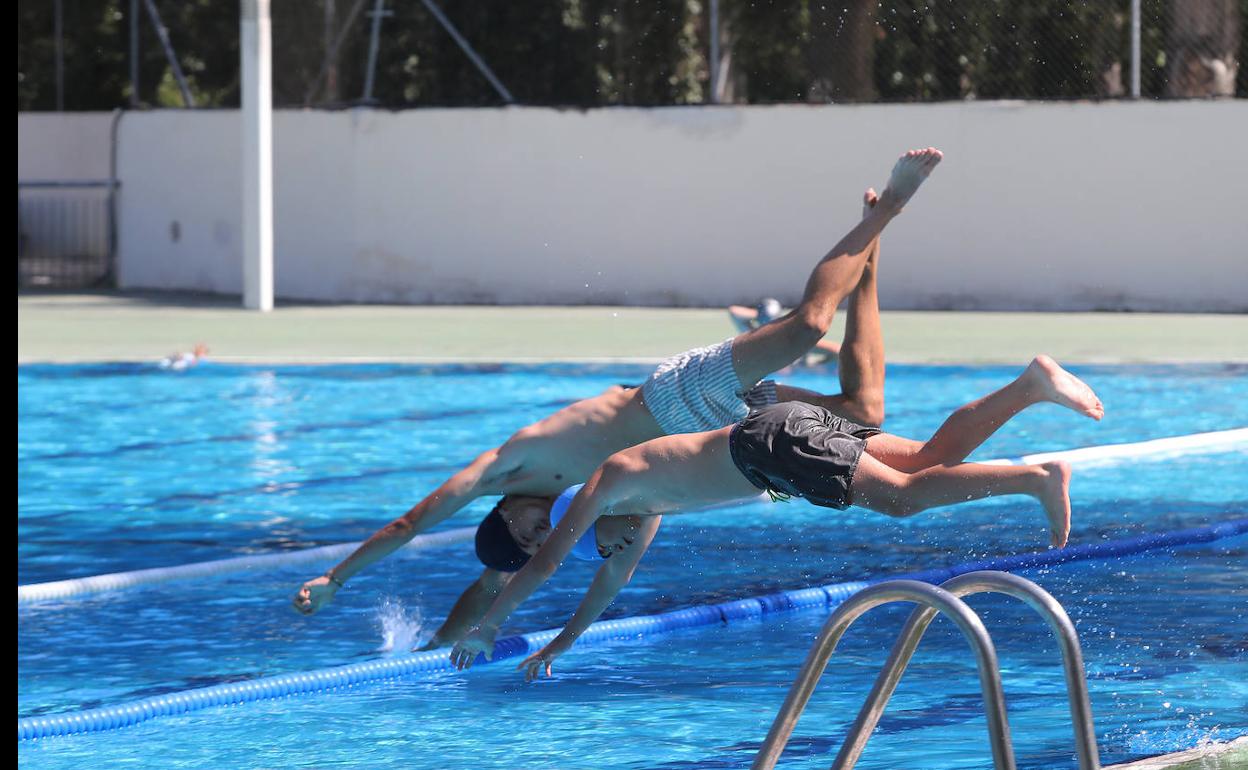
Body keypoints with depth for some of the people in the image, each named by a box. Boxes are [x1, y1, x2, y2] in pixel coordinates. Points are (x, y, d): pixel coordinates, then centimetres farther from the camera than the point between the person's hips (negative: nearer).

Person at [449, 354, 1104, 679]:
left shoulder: (608, 480, 5)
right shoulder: (649, 499, 28)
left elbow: (545, 563, 3)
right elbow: (616, 578, 39)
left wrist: (485, 629, 13)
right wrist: (561, 642, 44)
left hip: (776, 442, -8)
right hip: (800, 426, 8)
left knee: (903, 496, -19)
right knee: (934, 457, 2)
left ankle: (1038, 479, -29)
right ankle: (1033, 383, -6)